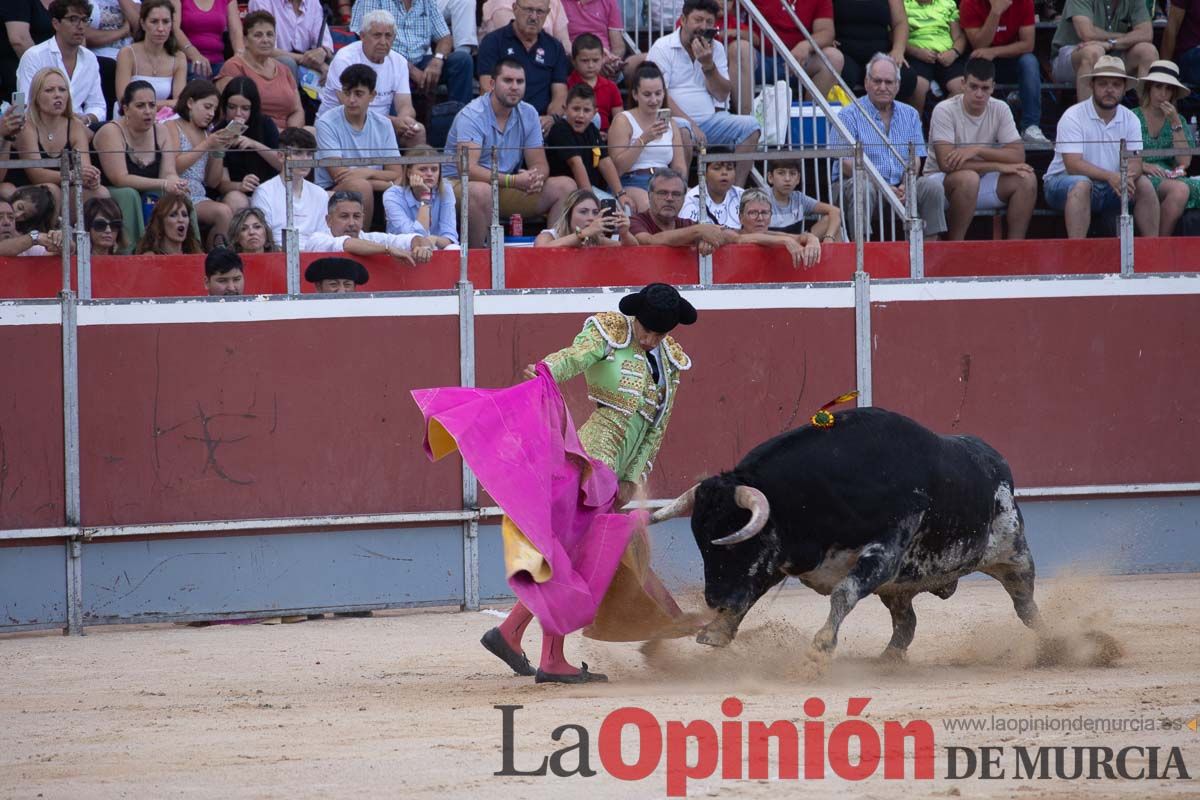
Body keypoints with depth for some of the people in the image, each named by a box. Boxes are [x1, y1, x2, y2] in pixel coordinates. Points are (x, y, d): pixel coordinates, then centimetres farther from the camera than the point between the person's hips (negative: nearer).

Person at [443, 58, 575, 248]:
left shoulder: (528, 114, 4)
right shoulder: (472, 116, -17)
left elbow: (540, 164, 4)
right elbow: (468, 169, -27)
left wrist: (536, 178, -23)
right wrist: (513, 181, -36)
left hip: (505, 190, 6)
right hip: (460, 186, -6)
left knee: (565, 187, -7)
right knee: (481, 191, -41)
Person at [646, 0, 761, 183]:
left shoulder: (716, 49, 15)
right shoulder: (663, 48, -2)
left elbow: (722, 95, 7)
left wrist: (708, 64, -10)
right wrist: (691, 124, -21)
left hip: (711, 119, 5)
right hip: (676, 119, -5)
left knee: (750, 126, -15)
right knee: (684, 130, -38)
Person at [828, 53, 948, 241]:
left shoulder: (909, 115, 16)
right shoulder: (850, 115, 1)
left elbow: (914, 160, 10)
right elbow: (846, 164, -8)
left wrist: (906, 186, -13)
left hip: (899, 188, 4)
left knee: (932, 187, -19)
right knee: (863, 186, -36)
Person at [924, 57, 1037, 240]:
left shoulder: (1000, 109, -3)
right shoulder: (945, 110, -17)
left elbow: (1018, 155, -10)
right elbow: (946, 163, -26)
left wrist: (977, 150, -24)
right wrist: (998, 166, -25)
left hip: (983, 179, 5)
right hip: (940, 180, -5)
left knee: (1026, 179, -18)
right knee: (968, 178, -38)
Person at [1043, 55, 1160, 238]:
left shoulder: (1130, 120, 3)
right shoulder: (1073, 117, -13)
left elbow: (1135, 161, -5)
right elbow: (1073, 165, -22)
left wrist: (1127, 177, -30)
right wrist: (1110, 176, -35)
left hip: (1111, 187, 5)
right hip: (1065, 183, -5)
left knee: (1144, 185, -17)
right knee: (1081, 185, -36)